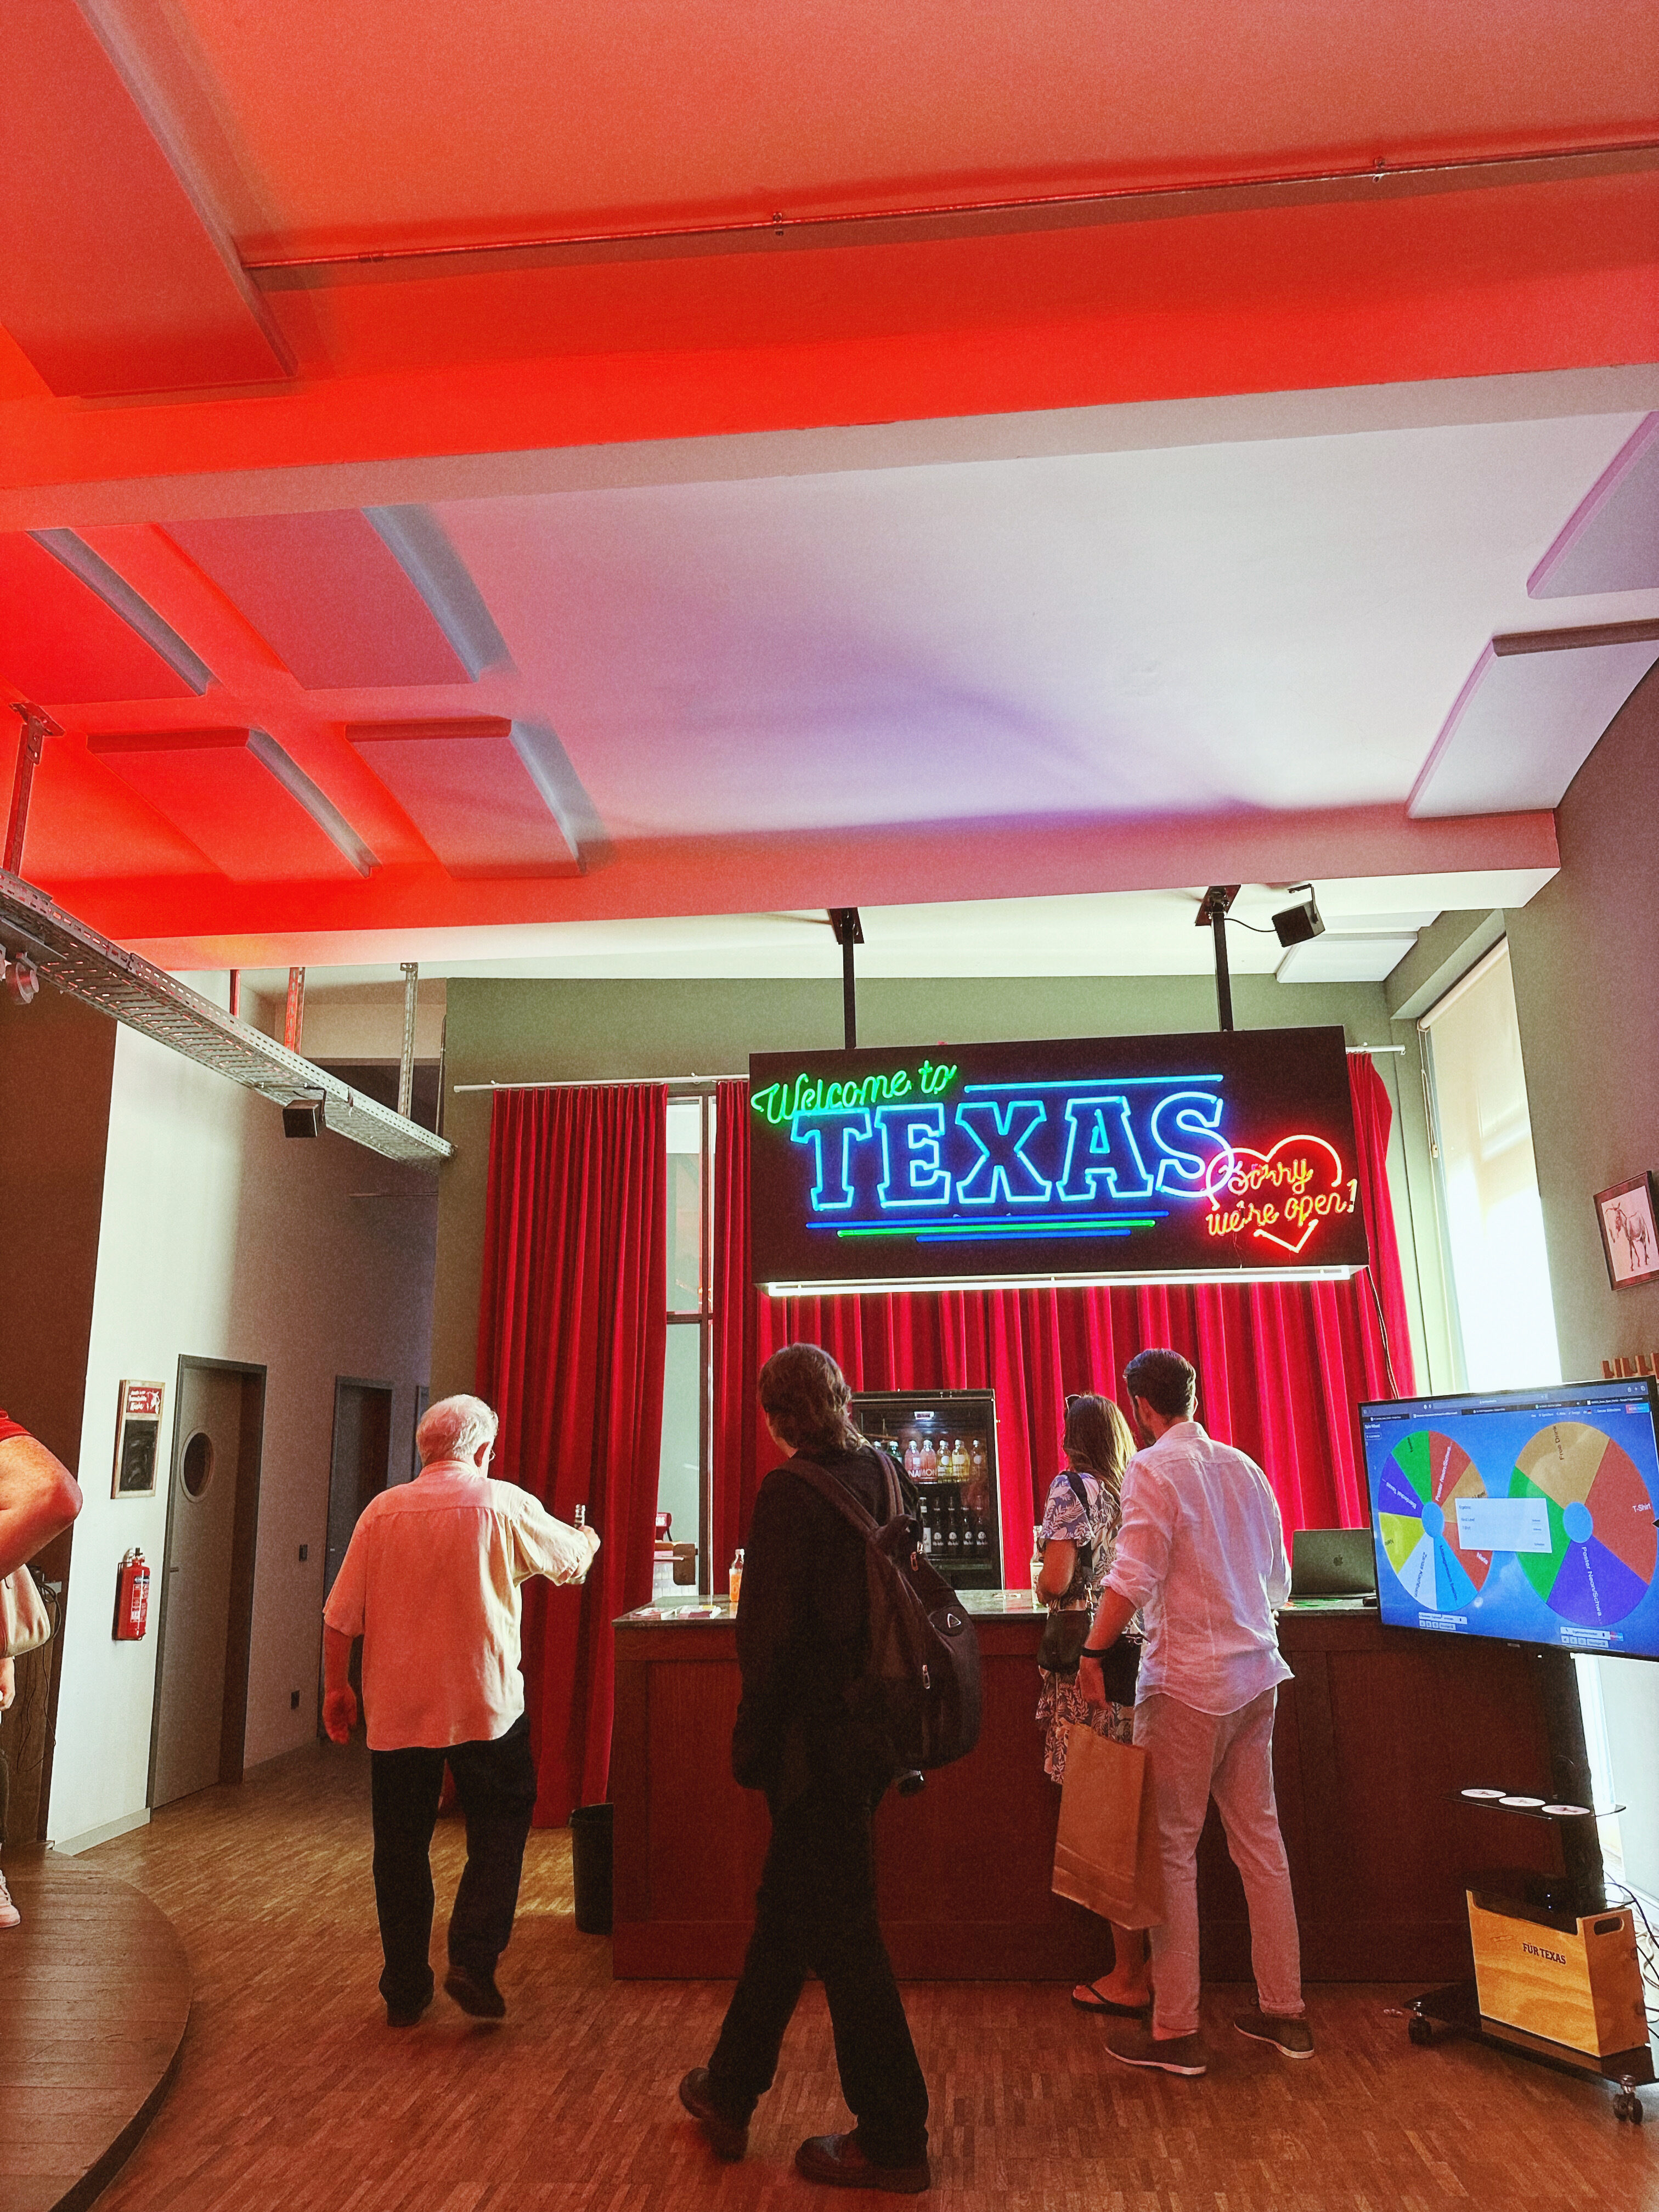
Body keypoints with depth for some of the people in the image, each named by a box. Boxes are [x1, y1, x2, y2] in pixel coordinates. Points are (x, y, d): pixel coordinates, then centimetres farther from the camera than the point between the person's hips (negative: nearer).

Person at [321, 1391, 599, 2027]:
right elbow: (570, 1560, 10)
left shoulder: (382, 1510, -1)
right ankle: (473, 1959, 3)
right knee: (500, 1827, 14)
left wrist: (336, 1686, 15)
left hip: (396, 1710, 3)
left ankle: (405, 1988, 22)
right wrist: (588, 1540, 32)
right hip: (484, 1704, -3)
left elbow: (340, 1615, 2)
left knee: (401, 1844, 14)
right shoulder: (504, 1504, -6)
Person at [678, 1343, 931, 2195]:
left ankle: (892, 2142, 21)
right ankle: (729, 2094, 38)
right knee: (785, 1908, 21)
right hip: (872, 1728, 8)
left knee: (839, 1932, 7)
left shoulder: (791, 1491, -21)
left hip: (815, 1735, -8)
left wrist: (750, 1743, -9)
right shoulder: (888, 1474, 1)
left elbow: (772, 1631, -20)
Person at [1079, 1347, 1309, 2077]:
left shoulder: (1153, 1468, -11)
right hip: (1255, 1674, 7)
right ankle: (1284, 2012, 24)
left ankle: (1175, 2031, 9)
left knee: (1172, 1850, 3)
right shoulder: (1242, 1466, 9)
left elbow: (1134, 1576, -20)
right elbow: (1279, 1578, 15)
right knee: (1259, 1840, 15)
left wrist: (1093, 1653, -10)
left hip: (1188, 1680, -7)